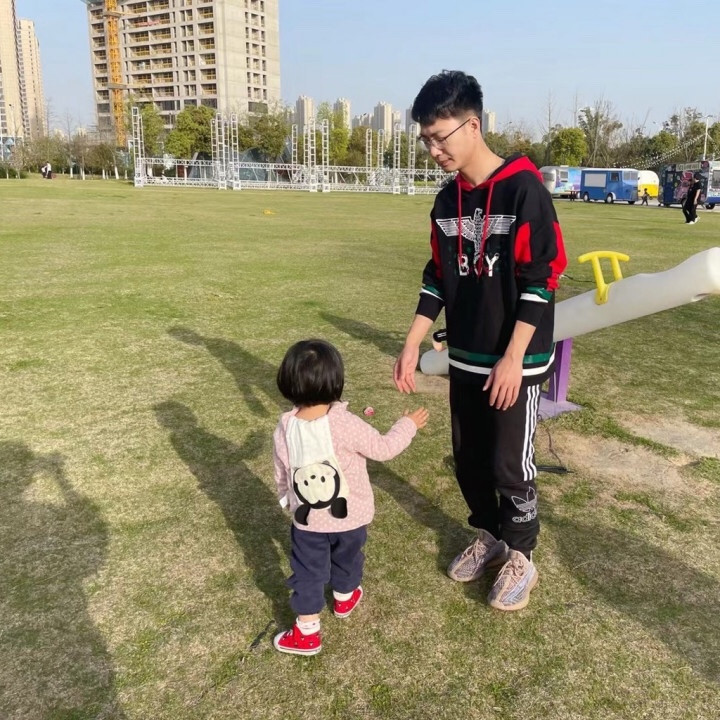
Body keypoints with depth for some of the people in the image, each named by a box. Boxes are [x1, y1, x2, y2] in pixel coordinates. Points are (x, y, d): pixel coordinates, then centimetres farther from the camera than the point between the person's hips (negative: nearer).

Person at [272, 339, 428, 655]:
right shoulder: (345, 424, -25)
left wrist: (286, 498, 19)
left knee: (308, 571, 15)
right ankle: (345, 598, 52)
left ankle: (306, 633, 23)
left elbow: (281, 473, -1)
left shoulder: (285, 428, -15)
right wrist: (408, 425, 3)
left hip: (307, 519, 0)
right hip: (350, 515, 0)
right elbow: (383, 448, -14)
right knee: (346, 559, 27)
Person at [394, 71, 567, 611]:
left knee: (510, 466, 2)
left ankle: (521, 560, 25)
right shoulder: (447, 201, 5)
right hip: (465, 359, 6)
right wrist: (413, 344, 4)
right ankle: (490, 536, 37)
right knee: (469, 459, 15)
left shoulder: (524, 189, -15)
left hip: (515, 362, -6)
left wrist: (513, 358, -19)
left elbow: (542, 279, -17)